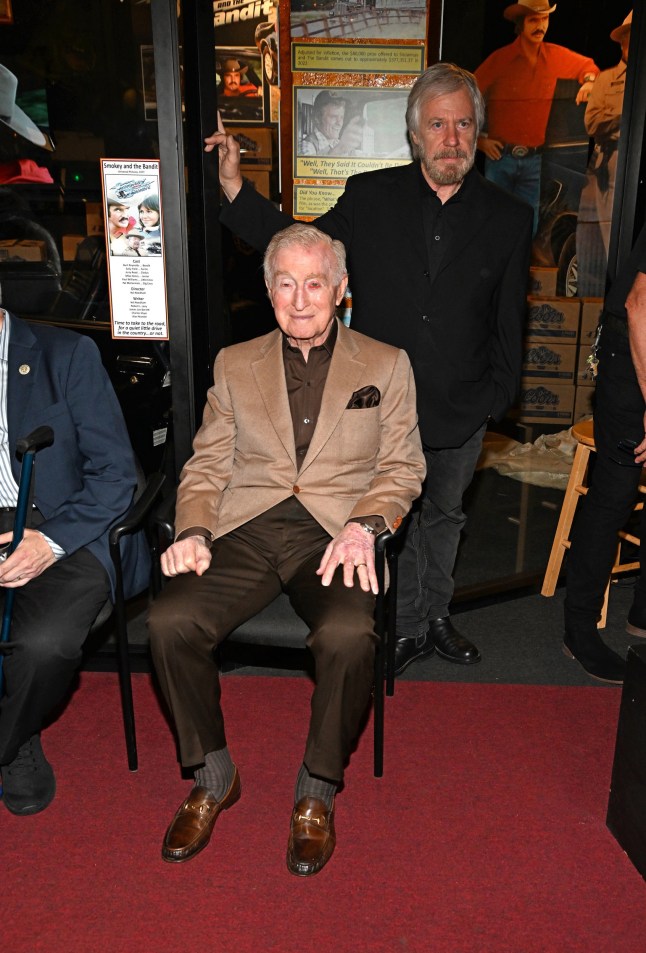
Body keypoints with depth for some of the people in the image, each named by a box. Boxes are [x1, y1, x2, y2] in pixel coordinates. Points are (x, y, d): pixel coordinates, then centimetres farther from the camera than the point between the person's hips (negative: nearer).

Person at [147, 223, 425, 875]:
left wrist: (362, 526, -11)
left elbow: (402, 469, 8)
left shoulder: (386, 366, 13)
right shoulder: (234, 364, 18)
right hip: (245, 528, 2)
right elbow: (206, 465, 13)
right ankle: (212, 776, 3)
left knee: (348, 636, -32)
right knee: (169, 622, -24)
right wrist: (193, 530, -5)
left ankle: (316, 792, -3)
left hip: (333, 531, -1)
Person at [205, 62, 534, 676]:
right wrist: (235, 190, -8)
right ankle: (406, 628, 33)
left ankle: (437, 617, 43)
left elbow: (508, 321, 5)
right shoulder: (369, 197, -4)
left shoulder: (509, 218, -1)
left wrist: (499, 395, 3)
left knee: (443, 516, 20)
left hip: (462, 413, 2)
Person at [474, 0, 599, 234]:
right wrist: (479, 140, -6)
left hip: (534, 159, 3)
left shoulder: (556, 56, 6)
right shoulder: (500, 59, -5)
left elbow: (587, 65, 23)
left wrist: (589, 81, 1)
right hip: (501, 156, -3)